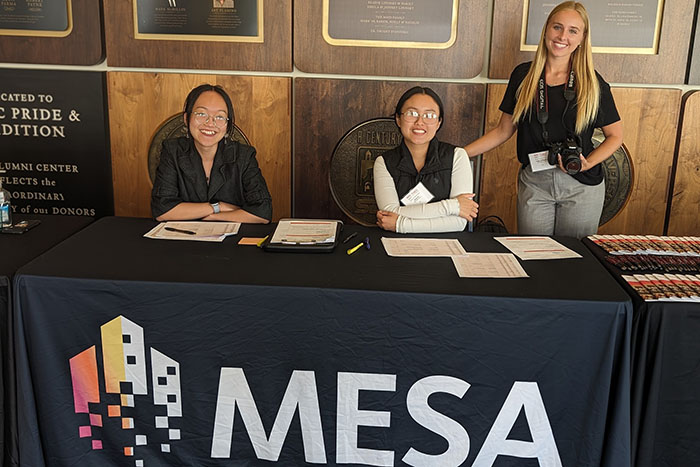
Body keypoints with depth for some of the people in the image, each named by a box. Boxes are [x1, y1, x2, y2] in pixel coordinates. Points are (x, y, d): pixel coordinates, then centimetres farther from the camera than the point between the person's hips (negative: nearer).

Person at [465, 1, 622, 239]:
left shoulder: (592, 83, -2)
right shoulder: (523, 75, 2)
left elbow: (615, 135, 5)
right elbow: (504, 130, 7)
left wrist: (588, 163, -13)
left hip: (581, 186, -1)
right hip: (534, 183, 1)